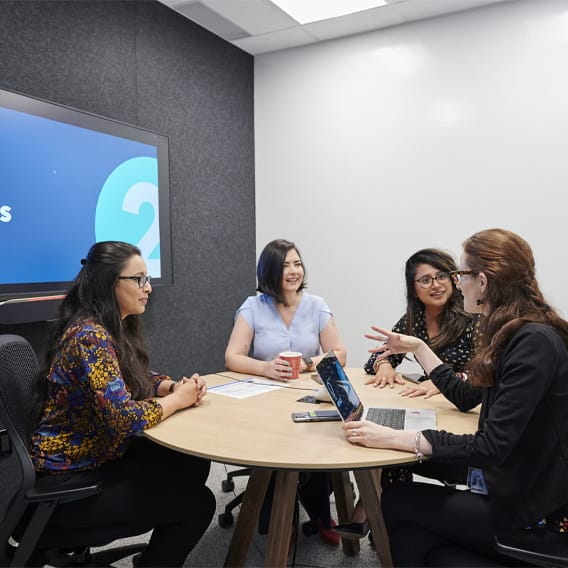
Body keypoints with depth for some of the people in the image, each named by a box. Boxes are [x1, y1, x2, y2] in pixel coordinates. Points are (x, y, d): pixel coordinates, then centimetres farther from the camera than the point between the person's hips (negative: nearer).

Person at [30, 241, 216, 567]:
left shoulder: (117, 328, 4)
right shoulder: (89, 336, -26)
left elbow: (139, 381, 15)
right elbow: (124, 418, -32)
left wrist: (175, 387, -6)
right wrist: (178, 399, -16)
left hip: (99, 456, 9)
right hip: (69, 481, -9)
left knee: (194, 466, 8)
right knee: (197, 503, -8)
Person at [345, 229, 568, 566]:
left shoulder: (534, 342, -24)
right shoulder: (514, 333, 5)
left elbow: (490, 447, -27)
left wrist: (393, 438, -27)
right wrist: (417, 347, 19)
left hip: (534, 515, -7)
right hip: (515, 493, 7)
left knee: (396, 502, -3)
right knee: (413, 535, -4)